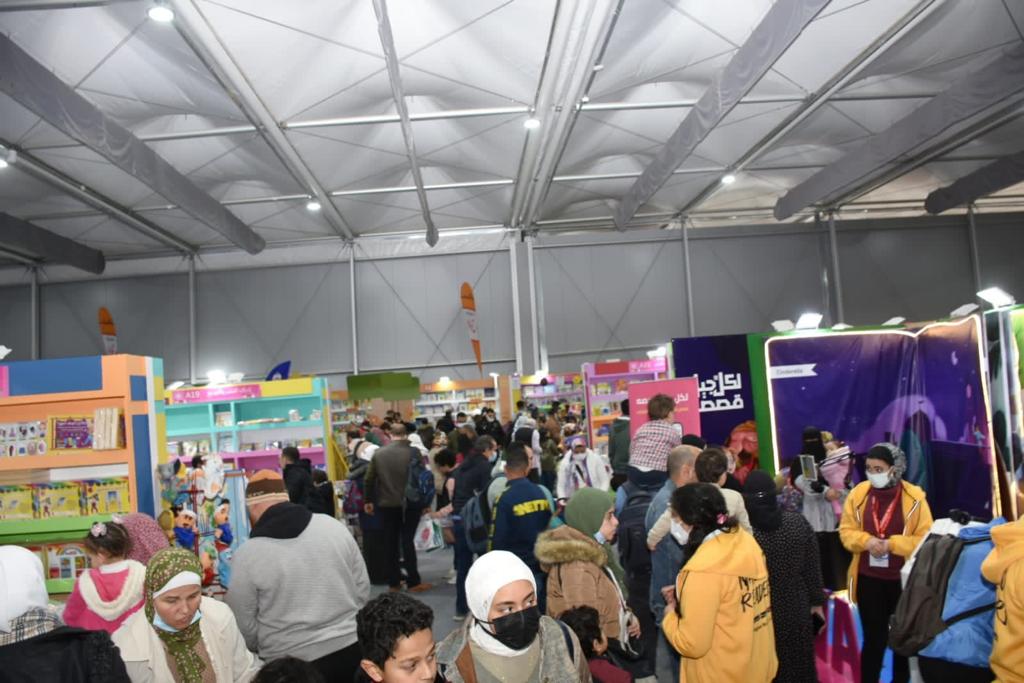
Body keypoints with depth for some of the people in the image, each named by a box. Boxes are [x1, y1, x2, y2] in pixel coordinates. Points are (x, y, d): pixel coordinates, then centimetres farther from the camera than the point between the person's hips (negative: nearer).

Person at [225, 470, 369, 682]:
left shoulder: (247, 554, -13)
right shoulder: (334, 526, -4)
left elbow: (244, 626, -4)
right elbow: (362, 588, 3)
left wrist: (263, 650, 16)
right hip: (351, 649, 3)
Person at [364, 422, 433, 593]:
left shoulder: (378, 454, 0)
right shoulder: (413, 452, -9)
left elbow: (369, 480, 4)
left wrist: (369, 501, 16)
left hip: (386, 505, 2)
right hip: (409, 504, -2)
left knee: (391, 544, 10)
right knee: (408, 542, 3)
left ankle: (394, 582, 16)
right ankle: (413, 582, 5)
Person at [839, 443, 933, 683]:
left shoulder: (914, 497, -11)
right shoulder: (858, 493, -4)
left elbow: (925, 540, -9)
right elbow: (846, 531, 2)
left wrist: (892, 544, -21)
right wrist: (866, 540, -17)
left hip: (903, 579, -1)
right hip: (868, 578, 1)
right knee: (874, 638, 8)